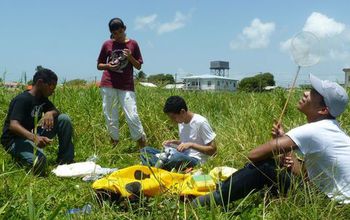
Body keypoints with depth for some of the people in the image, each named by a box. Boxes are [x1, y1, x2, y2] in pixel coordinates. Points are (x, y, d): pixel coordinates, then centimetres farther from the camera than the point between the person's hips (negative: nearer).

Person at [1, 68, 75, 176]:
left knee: (64, 119, -7)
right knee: (38, 162, -37)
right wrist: (34, 137, -49)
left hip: (34, 134, 8)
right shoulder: (22, 100, -21)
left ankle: (65, 161, -4)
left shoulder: (42, 98, 6)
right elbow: (13, 125, -32)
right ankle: (18, 156, -2)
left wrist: (50, 113, -21)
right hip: (15, 140, -8)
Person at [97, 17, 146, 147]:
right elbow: (99, 65, 13)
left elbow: (138, 66, 8)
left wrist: (130, 57, -10)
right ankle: (115, 144, 18)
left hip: (127, 86, -1)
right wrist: (108, 66, -9)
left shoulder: (133, 44, 5)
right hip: (108, 85, 2)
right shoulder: (107, 45, 6)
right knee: (110, 117, 4)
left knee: (132, 116, -10)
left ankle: (143, 145, 3)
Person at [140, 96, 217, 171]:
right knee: (145, 150, -7)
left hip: (195, 160, -8)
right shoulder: (181, 121, 9)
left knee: (176, 157, -42)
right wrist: (174, 142, 5)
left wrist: (191, 145, -22)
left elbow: (212, 149, -12)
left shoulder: (200, 122, -14)